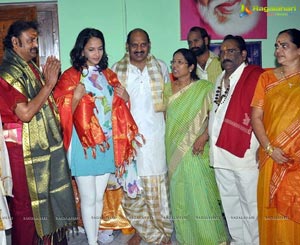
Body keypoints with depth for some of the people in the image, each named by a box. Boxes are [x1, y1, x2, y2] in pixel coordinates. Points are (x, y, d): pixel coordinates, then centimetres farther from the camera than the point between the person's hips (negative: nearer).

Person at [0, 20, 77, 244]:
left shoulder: (31, 68, 10)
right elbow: (25, 113, -25)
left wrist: (48, 79, 2)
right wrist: (49, 83, -20)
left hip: (45, 146, 8)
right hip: (25, 150, -8)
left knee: (47, 198, 18)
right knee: (26, 203, 6)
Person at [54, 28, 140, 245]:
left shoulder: (108, 74, 10)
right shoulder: (70, 76, -6)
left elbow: (118, 108, 16)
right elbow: (64, 113, -10)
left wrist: (124, 96, -2)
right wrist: (76, 97, -24)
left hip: (107, 142, 5)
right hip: (84, 144, -5)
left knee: (100, 196, 15)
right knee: (89, 198, 3)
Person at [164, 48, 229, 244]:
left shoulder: (203, 87, -4)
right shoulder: (167, 89, 10)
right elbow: (163, 115, 14)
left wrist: (204, 137, -20)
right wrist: (166, 143, 6)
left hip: (195, 149, -4)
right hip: (174, 149, 5)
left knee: (200, 191, -4)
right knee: (178, 192, 10)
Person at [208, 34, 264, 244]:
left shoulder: (256, 75, -11)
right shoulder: (221, 79, 16)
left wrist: (259, 148, -18)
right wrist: (206, 135, 19)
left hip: (244, 154, -8)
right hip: (221, 153, 8)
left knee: (250, 204, 2)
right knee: (230, 203, 18)